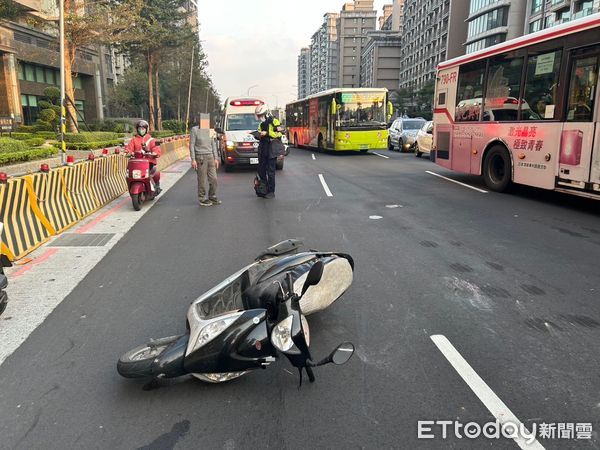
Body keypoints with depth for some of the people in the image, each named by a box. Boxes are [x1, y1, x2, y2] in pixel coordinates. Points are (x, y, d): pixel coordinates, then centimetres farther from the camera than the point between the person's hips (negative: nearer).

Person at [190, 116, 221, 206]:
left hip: (210, 156, 5)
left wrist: (216, 158, 13)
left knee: (213, 179, 4)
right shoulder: (195, 130, -2)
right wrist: (193, 159, -10)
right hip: (200, 157, -5)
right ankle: (202, 199, 7)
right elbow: (191, 145, -3)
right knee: (202, 180, -3)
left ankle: (212, 197, 18)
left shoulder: (210, 130, 14)